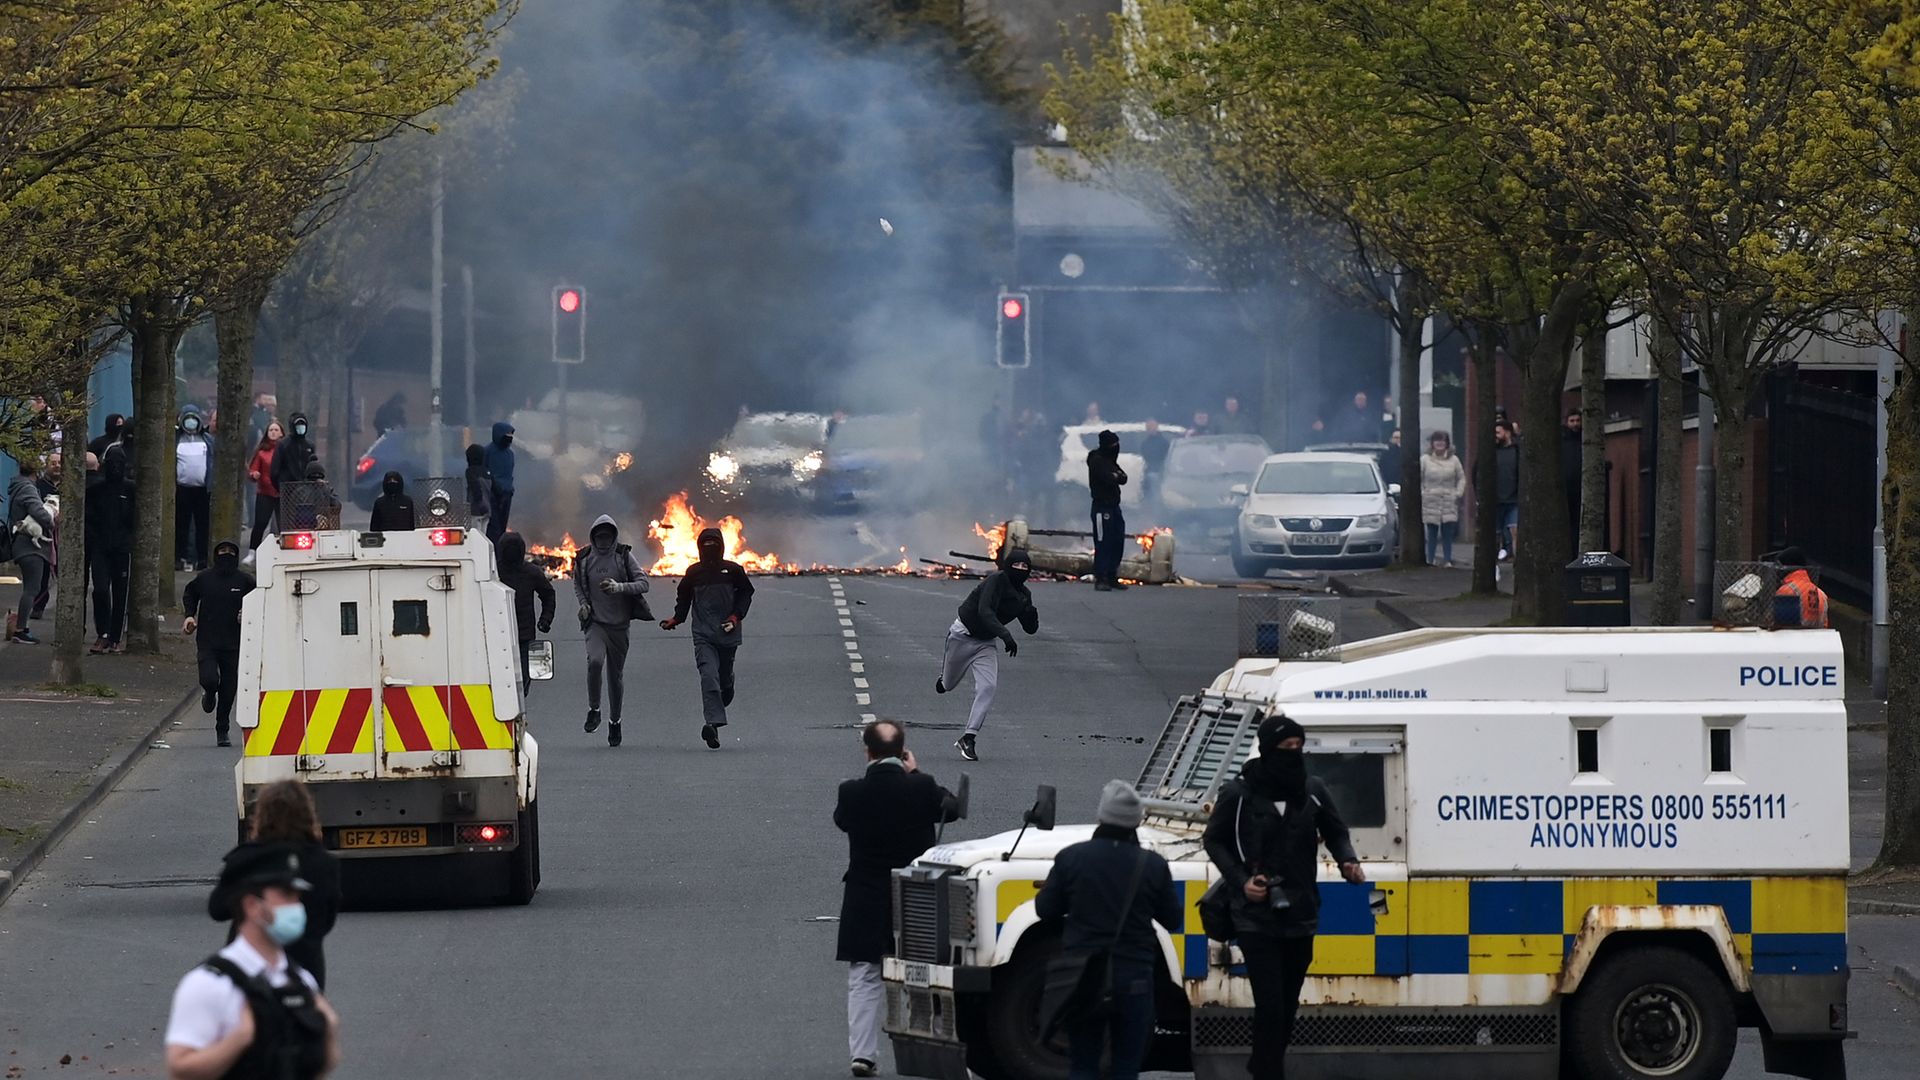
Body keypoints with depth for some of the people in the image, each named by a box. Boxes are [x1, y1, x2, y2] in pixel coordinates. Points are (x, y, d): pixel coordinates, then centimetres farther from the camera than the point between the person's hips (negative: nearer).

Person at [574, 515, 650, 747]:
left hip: (619, 623, 0)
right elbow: (577, 585, 18)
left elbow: (643, 583, -6)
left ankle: (615, 721, 26)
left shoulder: (624, 556, -4)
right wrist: (583, 603, -1)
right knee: (595, 660, -27)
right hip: (595, 622, 0)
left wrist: (619, 587, -22)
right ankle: (594, 710, -9)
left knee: (616, 674, 8)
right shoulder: (584, 559, 1)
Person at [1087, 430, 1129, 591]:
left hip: (1113, 506, 9)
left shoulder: (1110, 460, 18)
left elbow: (1123, 478, 8)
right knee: (1103, 544, -10)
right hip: (1102, 507, -9)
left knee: (1117, 543, 10)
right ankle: (1100, 579, -9)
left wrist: (1116, 476, -12)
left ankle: (1112, 578, 16)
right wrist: (1117, 476, -2)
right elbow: (1109, 479, -22)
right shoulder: (1097, 461, -10)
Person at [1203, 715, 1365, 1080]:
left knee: (1288, 1005, 12)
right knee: (1270, 1005, -14)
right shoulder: (1239, 794, -7)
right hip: (1257, 917, -4)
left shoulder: (1313, 790, 3)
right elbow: (1214, 840, 3)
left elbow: (1335, 832, 16)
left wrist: (1348, 861, -5)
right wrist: (1241, 880, -10)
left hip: (1300, 915, 4)